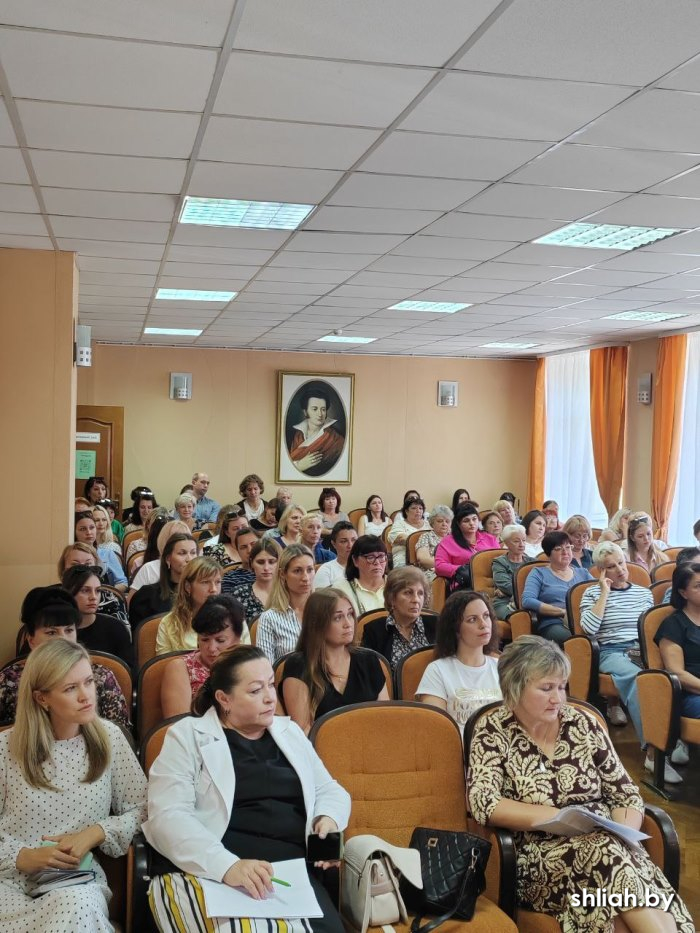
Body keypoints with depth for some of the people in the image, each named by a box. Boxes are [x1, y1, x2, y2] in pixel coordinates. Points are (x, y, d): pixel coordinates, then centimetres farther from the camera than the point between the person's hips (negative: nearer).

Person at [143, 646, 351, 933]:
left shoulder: (290, 732, 19)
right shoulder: (187, 736, 3)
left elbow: (330, 791, 26)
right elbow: (168, 816, -9)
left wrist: (328, 819, 1)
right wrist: (228, 866, -24)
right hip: (212, 872, -4)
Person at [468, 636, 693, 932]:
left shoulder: (584, 724, 6)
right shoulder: (493, 732, -1)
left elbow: (627, 797, 9)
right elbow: (484, 804, -14)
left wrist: (621, 837, -13)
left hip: (604, 846, 2)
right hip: (540, 860, -2)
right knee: (603, 850, -32)